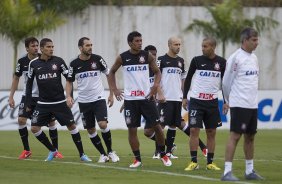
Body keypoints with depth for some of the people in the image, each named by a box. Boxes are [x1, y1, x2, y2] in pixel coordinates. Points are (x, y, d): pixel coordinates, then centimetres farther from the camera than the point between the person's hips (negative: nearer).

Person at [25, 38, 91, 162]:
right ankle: (52, 150, 13)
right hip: (43, 103, 2)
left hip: (59, 102, -2)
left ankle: (82, 154, 5)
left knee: (71, 125, -5)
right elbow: (29, 83, 9)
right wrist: (28, 103, 7)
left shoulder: (58, 61, -4)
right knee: (34, 128, -6)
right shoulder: (34, 64, 0)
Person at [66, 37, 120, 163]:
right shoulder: (74, 64, -2)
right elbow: (69, 82, 9)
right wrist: (68, 96, -7)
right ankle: (103, 154, 19)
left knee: (103, 124, -18)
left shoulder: (97, 59, -5)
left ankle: (110, 151, 1)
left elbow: (109, 74, 5)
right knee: (90, 130, 4)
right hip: (84, 101, 2)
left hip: (98, 98, -2)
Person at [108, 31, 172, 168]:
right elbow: (112, 72, 14)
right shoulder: (122, 58, 0)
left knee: (156, 126, -1)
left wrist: (156, 85, -10)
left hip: (146, 97, 0)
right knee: (132, 129, -1)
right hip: (130, 99, 0)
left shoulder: (147, 56, 0)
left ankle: (163, 154, 16)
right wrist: (114, 89, 4)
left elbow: (157, 72, 9)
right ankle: (137, 159, 10)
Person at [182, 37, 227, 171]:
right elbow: (188, 78, 7)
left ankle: (210, 162, 12)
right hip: (196, 101, -2)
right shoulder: (197, 60, -2)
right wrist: (184, 97, 3)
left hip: (212, 102, 2)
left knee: (211, 132, 5)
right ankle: (194, 162, -4)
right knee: (194, 130, -8)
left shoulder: (221, 62, 2)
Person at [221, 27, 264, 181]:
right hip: (239, 105, -7)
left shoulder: (254, 58, 12)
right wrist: (229, 100, 4)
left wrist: (252, 98, 16)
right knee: (235, 136, -9)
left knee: (250, 137, 11)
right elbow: (226, 82, -7)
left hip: (252, 105, 7)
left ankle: (249, 171, 18)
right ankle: (227, 172, -9)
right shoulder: (235, 58, -11)